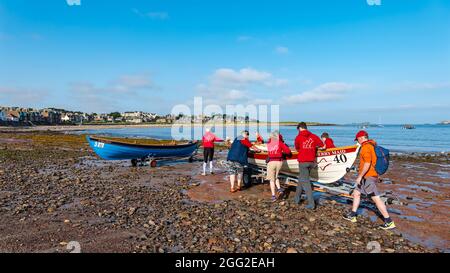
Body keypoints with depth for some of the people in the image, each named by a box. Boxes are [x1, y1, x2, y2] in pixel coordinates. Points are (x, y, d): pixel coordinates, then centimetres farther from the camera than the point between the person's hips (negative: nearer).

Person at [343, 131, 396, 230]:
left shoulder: (366, 147, -17)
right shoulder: (372, 145, 14)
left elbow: (367, 164, -25)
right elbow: (371, 162, 19)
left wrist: (360, 176, -20)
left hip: (368, 177, -11)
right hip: (368, 176, 11)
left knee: (376, 198, -7)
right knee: (356, 193, 17)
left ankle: (389, 222, -1)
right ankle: (352, 216, 25)